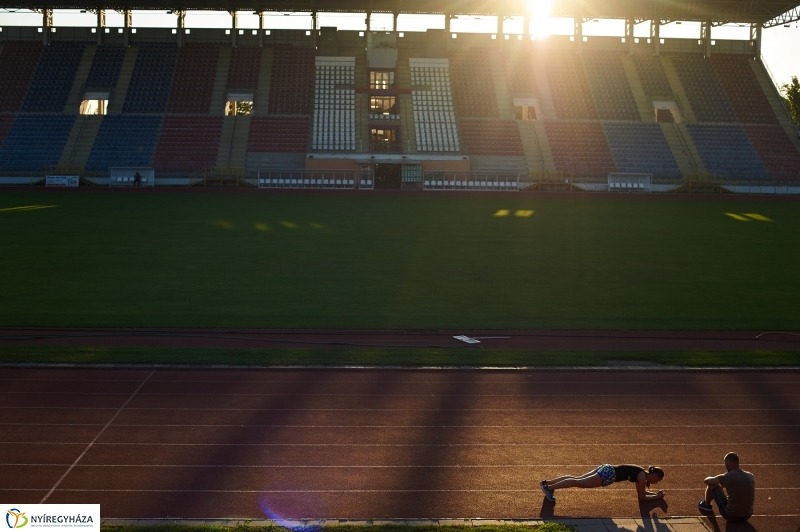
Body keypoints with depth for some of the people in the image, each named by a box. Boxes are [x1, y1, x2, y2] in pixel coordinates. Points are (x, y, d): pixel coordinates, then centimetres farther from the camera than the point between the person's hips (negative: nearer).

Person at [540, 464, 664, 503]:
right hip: (608, 474, -8)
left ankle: (547, 483, 5)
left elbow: (641, 491, 34)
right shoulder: (642, 476, -8)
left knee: (577, 479, 7)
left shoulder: (641, 472, 19)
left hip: (606, 469, 8)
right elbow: (642, 497, -4)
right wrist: (657, 496, 7)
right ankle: (549, 487, -20)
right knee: (579, 483, -13)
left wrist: (654, 493, 29)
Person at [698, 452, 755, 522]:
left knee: (712, 485, 12)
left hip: (731, 516, -5)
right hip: (747, 516, 5)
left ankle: (707, 505, 38)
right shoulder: (751, 476, -2)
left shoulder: (727, 477, -18)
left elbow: (706, 481, -3)